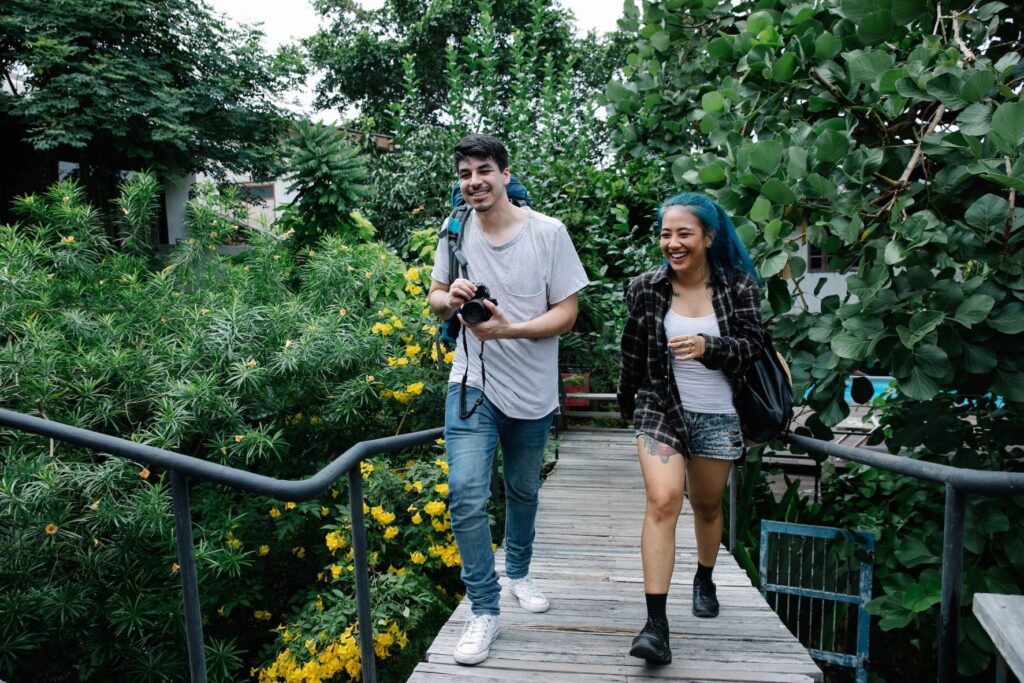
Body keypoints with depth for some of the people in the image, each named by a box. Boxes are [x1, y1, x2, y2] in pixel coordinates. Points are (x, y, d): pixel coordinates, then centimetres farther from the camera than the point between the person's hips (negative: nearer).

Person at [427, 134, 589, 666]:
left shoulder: (548, 233, -10)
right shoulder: (455, 231, -1)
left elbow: (566, 313, -10)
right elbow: (435, 298, 9)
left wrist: (508, 330, -26)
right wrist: (450, 298, -16)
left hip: (532, 391, 0)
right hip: (473, 384, 1)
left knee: (523, 492, 18)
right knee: (466, 495, -12)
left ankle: (518, 571, 44)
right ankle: (484, 610, 5)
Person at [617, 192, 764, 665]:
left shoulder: (739, 286, -4)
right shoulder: (646, 289, -4)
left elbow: (752, 346, -6)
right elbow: (632, 354, 6)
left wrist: (707, 347, -26)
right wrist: (628, 406, 16)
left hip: (717, 418, 2)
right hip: (660, 411, -1)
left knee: (707, 506, 17)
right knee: (663, 502, -19)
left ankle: (704, 579, 46)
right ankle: (656, 624, -17)